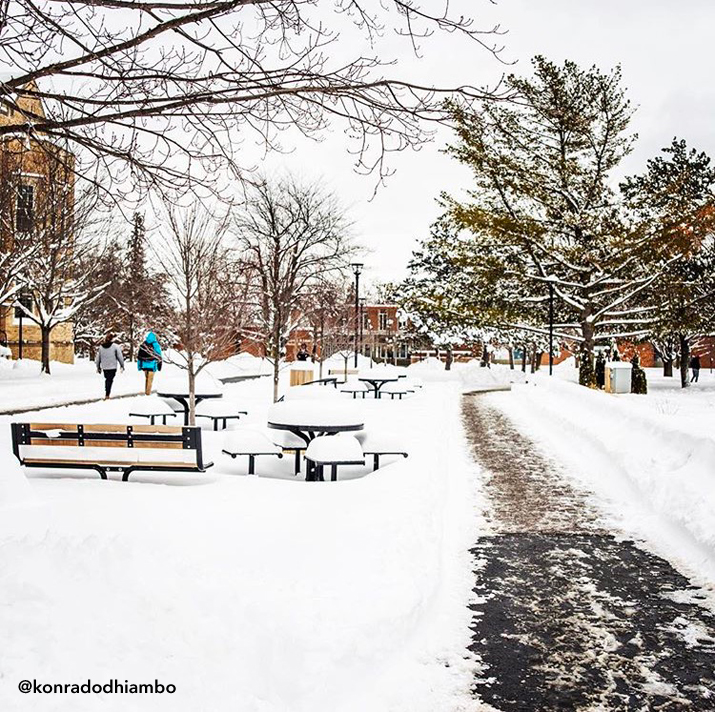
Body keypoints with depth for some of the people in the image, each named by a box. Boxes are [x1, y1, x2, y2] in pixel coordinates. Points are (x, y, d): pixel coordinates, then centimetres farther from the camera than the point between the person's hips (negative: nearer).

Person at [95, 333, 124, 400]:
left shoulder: (101, 347, 4)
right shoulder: (115, 346, -8)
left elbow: (98, 358, 11)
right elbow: (120, 356, -6)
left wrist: (98, 367, 22)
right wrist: (122, 365, 6)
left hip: (104, 367, 4)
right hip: (112, 367, -4)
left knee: (107, 379, 20)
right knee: (110, 380, -2)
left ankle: (107, 393, 27)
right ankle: (107, 395, -8)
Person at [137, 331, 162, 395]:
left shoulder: (143, 344, 1)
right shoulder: (155, 345, -9)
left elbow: (139, 355, 6)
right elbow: (158, 355, -6)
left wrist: (139, 364, 11)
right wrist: (159, 364, 1)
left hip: (144, 364, 3)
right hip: (152, 364, -3)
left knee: (146, 378, 16)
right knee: (150, 379, 2)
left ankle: (146, 391, 22)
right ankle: (148, 392, 2)